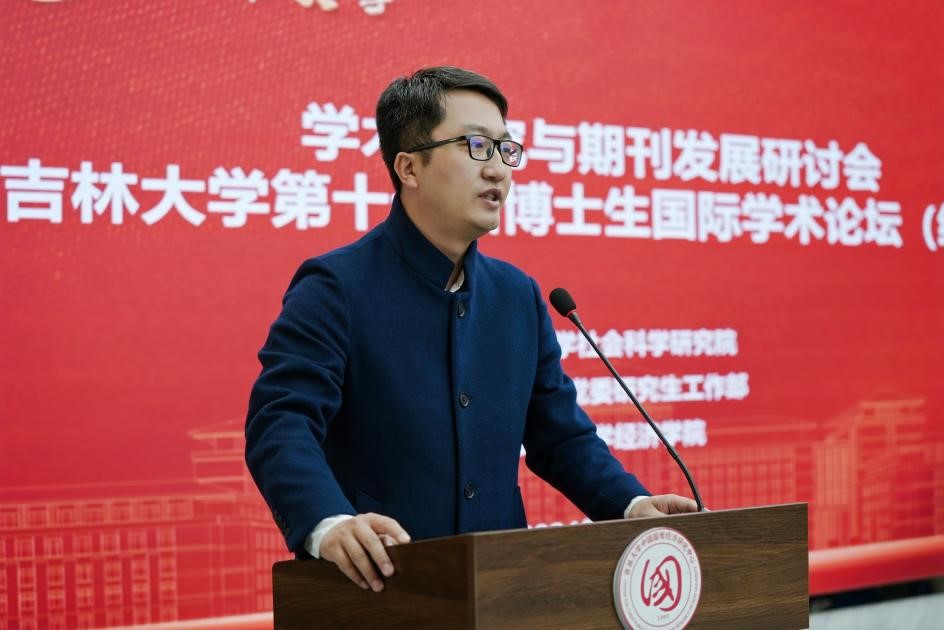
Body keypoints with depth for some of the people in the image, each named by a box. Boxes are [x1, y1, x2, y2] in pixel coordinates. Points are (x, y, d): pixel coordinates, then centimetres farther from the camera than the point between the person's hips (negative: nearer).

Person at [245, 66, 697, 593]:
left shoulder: (518, 296, 12)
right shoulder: (335, 288, -6)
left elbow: (560, 434, 17)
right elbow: (280, 424, -17)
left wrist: (631, 504, 0)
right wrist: (328, 524, -35)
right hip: (379, 589, -6)